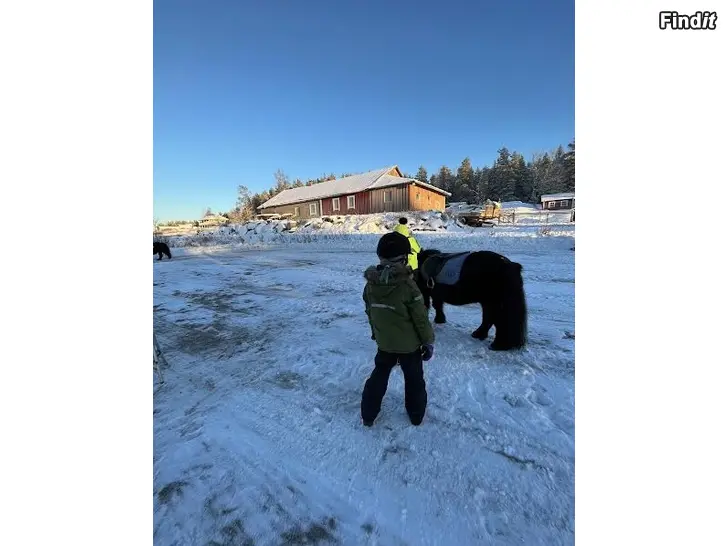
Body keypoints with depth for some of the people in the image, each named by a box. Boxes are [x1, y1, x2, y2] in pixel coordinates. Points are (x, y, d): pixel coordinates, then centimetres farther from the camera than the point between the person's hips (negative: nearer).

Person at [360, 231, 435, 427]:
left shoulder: (371, 284, -10)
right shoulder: (407, 285, -25)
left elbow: (369, 312, 3)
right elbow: (420, 318, -18)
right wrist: (429, 341, -2)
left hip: (384, 342, 4)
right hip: (409, 344, -3)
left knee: (379, 375, 22)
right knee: (414, 379, 19)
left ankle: (368, 415, 32)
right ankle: (416, 415, 37)